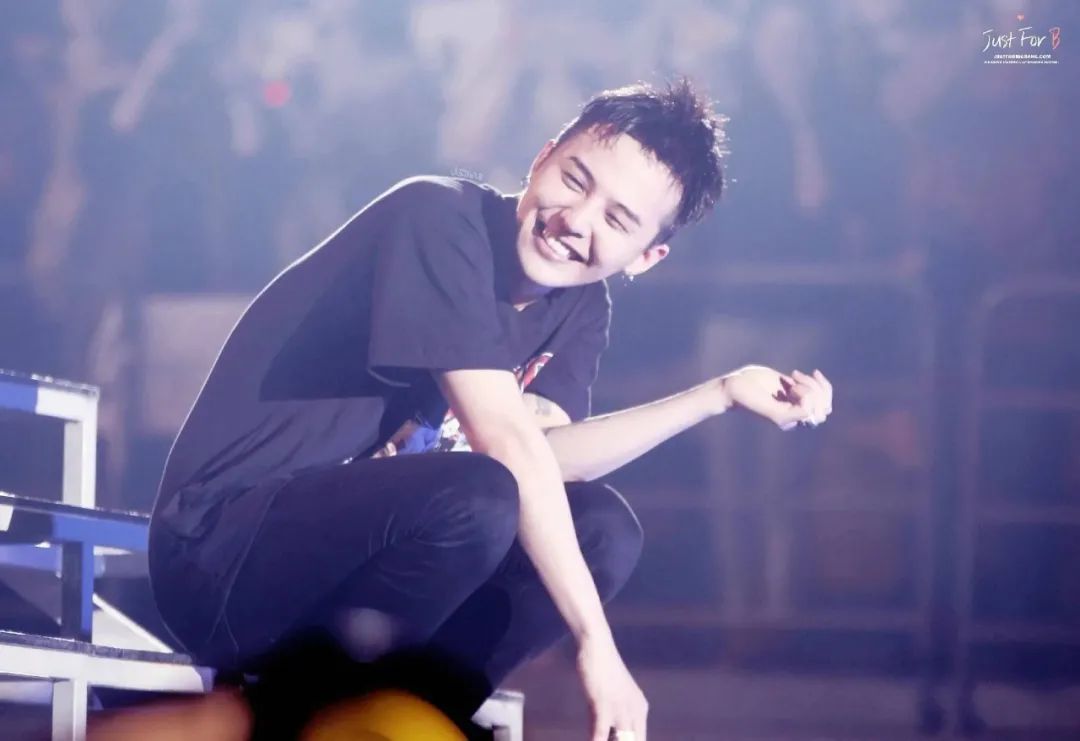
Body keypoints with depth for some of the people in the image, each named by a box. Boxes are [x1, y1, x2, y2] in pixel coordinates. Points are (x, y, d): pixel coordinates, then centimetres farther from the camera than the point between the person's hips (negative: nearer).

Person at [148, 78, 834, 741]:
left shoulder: (580, 308, 7)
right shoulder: (441, 220, -18)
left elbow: (551, 456, -9)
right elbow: (506, 441, -25)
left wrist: (726, 393, -9)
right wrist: (597, 643, -28)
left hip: (356, 553, 8)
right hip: (225, 556, -8)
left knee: (604, 528, -7)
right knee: (477, 499, -31)